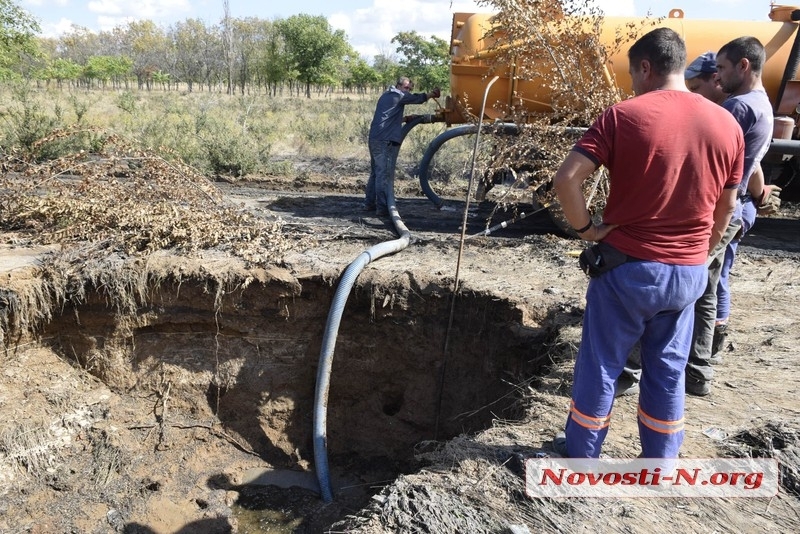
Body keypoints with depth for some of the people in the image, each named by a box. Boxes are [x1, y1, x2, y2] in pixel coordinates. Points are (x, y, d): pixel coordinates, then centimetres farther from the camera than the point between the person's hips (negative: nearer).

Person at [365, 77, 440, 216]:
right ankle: (382, 208, -11)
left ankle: (369, 204, 17)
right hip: (386, 141, -9)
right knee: (385, 175, -9)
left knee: (376, 173, 15)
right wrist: (432, 94, 16)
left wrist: (407, 119, 24)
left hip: (374, 139, 9)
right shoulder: (398, 95, -1)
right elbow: (417, 98, 3)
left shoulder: (385, 96, 25)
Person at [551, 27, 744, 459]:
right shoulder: (727, 124, 3)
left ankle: (581, 453, 27)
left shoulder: (624, 115, -11)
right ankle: (660, 466, 30)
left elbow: (566, 179, -21)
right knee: (668, 370, 17)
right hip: (688, 273, 4)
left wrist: (587, 229, -7)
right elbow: (726, 205, 12)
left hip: (627, 265, -4)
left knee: (600, 364, 11)